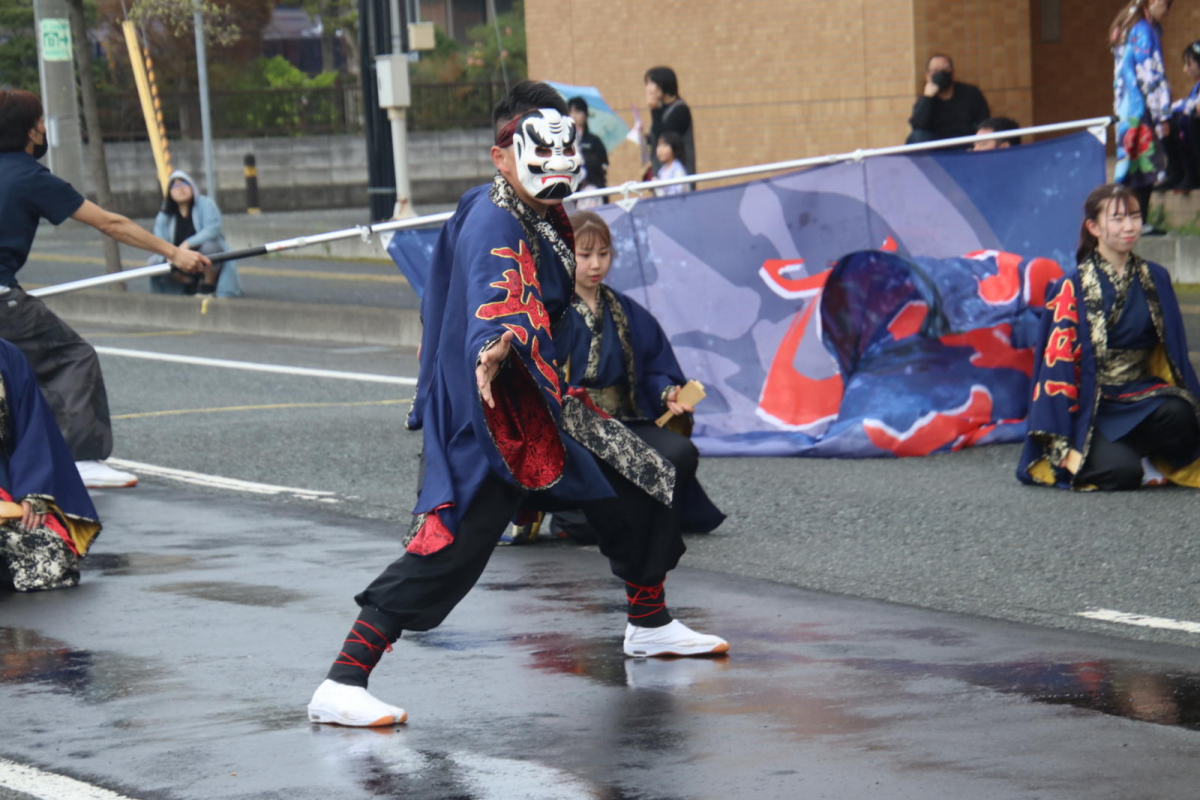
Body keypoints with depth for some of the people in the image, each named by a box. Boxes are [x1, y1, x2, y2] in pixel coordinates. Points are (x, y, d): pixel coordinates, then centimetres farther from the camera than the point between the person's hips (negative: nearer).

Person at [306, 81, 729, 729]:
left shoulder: (542, 217, 9)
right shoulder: (495, 222, -22)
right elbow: (496, 292, -43)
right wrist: (496, 347, -61)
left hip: (536, 405, 10)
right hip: (483, 415, -10)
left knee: (639, 480, 16)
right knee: (448, 545, -19)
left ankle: (649, 627, 38)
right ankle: (340, 687, -20)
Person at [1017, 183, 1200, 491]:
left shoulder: (1155, 280, 7)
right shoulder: (1072, 289, -6)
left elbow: (1174, 352, 12)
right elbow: (1056, 364, -9)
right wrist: (1063, 448, -15)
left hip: (1141, 395, 3)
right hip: (1091, 405, -3)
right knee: (1123, 471, -31)